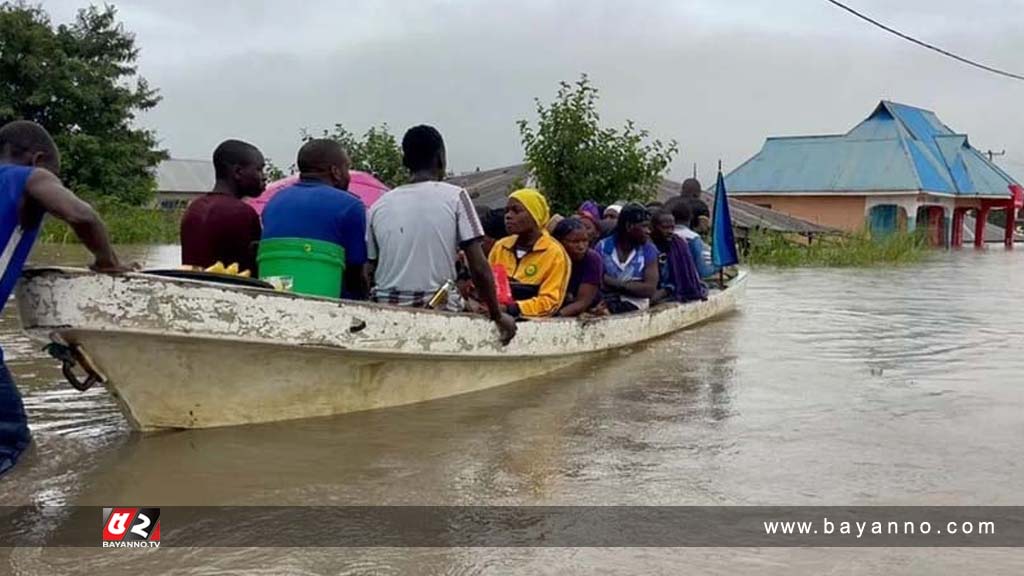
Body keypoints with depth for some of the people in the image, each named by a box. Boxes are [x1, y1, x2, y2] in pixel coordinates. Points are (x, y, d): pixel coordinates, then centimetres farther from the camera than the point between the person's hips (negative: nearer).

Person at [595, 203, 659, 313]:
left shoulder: (649, 250, 1)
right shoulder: (603, 246, 2)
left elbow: (650, 289, -6)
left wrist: (619, 284, -12)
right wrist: (634, 285, -11)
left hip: (635, 302, -1)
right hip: (607, 301, 1)